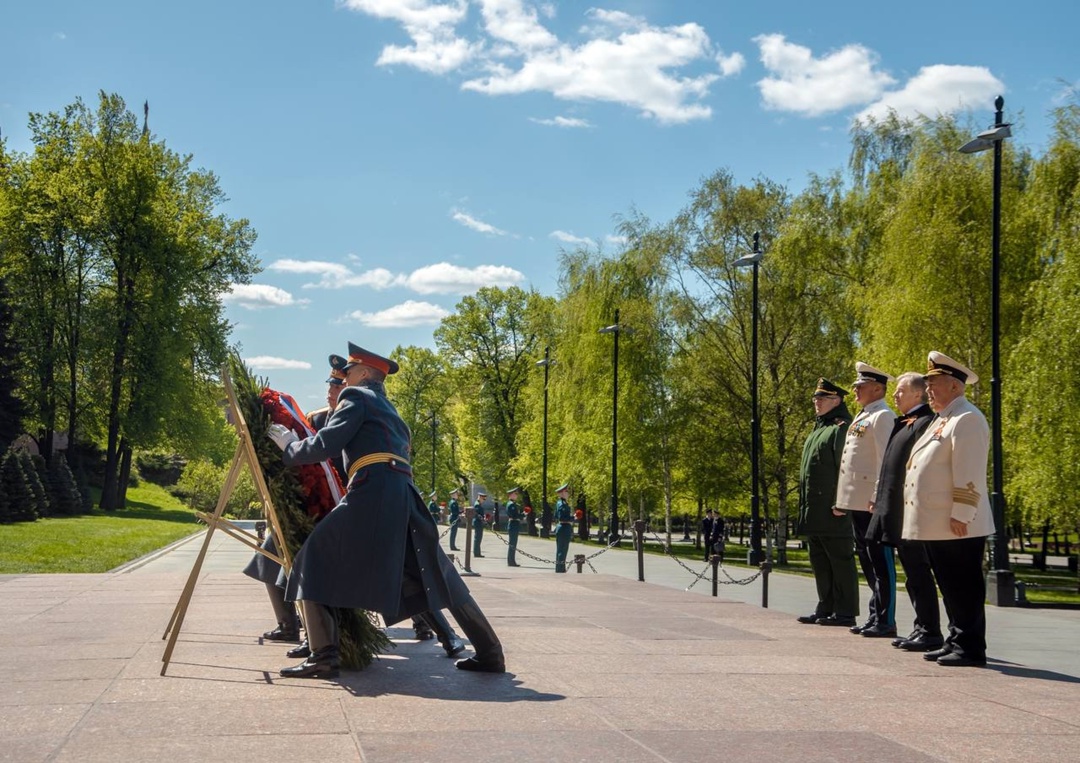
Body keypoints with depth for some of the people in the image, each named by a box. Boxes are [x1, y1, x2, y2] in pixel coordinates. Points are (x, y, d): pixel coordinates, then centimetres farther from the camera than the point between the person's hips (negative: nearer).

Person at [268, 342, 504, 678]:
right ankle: (489, 652, 13)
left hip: (373, 491, -8)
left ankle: (324, 655, -14)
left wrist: (289, 445, 12)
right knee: (436, 575, 14)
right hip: (403, 495, 8)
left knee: (315, 563, -2)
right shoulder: (389, 410, 32)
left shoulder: (356, 396, 7)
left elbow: (325, 444, -5)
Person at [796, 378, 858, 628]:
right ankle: (825, 608, 20)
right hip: (814, 511, 10)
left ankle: (845, 612, 0)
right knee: (819, 561, 13)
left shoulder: (842, 427, -9)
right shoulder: (818, 428, 21)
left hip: (832, 511, -10)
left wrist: (840, 503, -23)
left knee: (840, 560, -4)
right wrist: (805, 507, 20)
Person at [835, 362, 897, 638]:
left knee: (880, 562, -5)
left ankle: (886, 621, -1)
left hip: (873, 503, -10)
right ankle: (875, 616, 20)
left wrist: (879, 497, -22)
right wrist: (844, 498, 19)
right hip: (857, 501, 10)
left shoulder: (882, 417, -10)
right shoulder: (861, 418, 20)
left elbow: (887, 459, -17)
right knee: (866, 560, 13)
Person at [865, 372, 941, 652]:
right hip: (896, 512, 10)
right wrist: (879, 499, 19)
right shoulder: (902, 424, 18)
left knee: (918, 571, -6)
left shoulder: (925, 423, -14)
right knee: (912, 572, 14)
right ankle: (922, 627, 21)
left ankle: (931, 632, 0)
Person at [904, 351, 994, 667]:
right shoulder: (941, 420, 20)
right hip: (935, 525, 10)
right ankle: (955, 642, 21)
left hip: (957, 526, -10)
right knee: (949, 587, 14)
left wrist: (961, 515, -23)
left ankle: (971, 648, 2)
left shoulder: (967, 419, -12)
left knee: (965, 588, -3)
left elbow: (969, 473, -19)